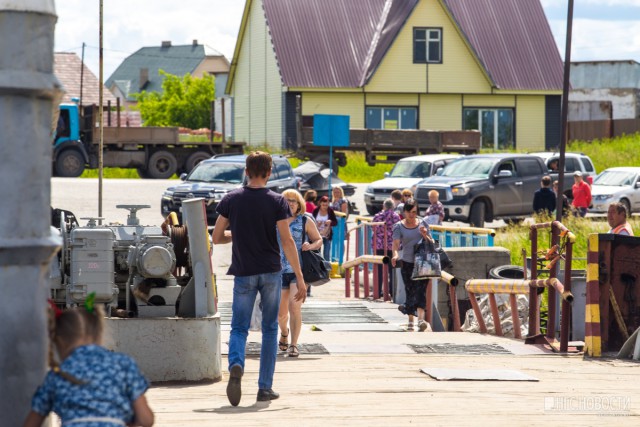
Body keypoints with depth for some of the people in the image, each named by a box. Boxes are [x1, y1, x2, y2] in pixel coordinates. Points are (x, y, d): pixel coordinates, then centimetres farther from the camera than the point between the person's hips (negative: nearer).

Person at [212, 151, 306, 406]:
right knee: (270, 329, 11)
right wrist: (300, 278, -6)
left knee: (239, 328, 4)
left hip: (244, 273, 1)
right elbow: (287, 242, -9)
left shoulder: (231, 199, 0)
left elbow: (216, 238, 2)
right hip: (271, 272, 0)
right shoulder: (276, 202, -5)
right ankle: (265, 387, 10)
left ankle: (236, 365, -27)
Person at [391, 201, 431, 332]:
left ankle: (421, 319, -24)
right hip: (407, 263, 0)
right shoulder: (399, 226, 2)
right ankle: (410, 321, 17)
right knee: (410, 291, 4)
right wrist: (395, 255, -33)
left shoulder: (423, 224, 8)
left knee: (420, 290, -13)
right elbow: (396, 242, -13)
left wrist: (425, 235, -10)